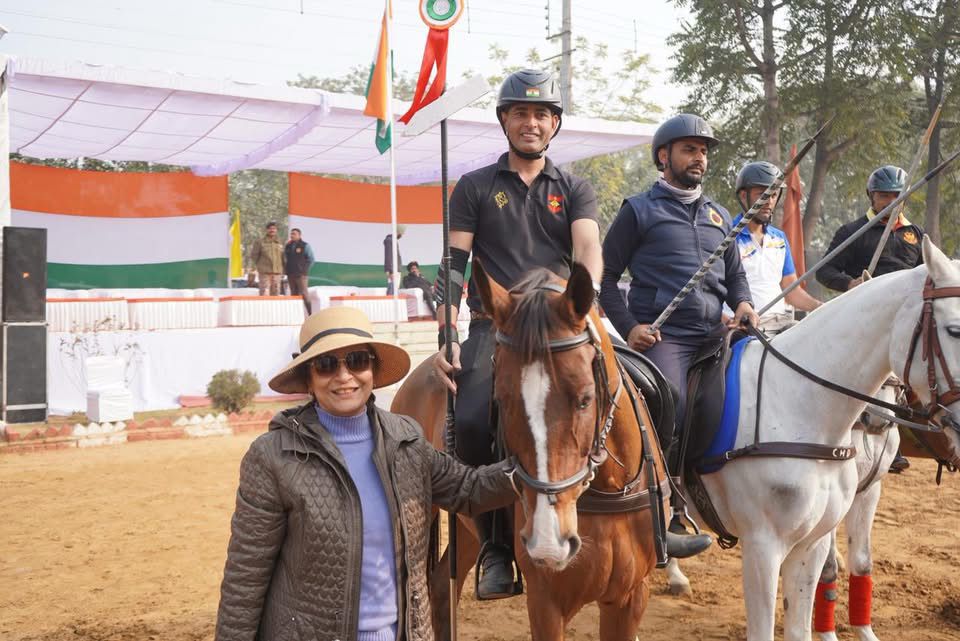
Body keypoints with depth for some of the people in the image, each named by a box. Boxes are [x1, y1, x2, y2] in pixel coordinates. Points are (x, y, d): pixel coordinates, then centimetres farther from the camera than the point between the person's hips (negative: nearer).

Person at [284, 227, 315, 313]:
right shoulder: (288, 246, 14)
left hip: (301, 274, -6)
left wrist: (304, 269, -7)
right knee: (294, 295, 7)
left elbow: (311, 259, -1)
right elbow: (285, 259, 24)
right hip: (290, 275, 6)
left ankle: (310, 314, -11)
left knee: (304, 294, -12)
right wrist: (286, 268, 10)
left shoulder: (305, 245, 0)